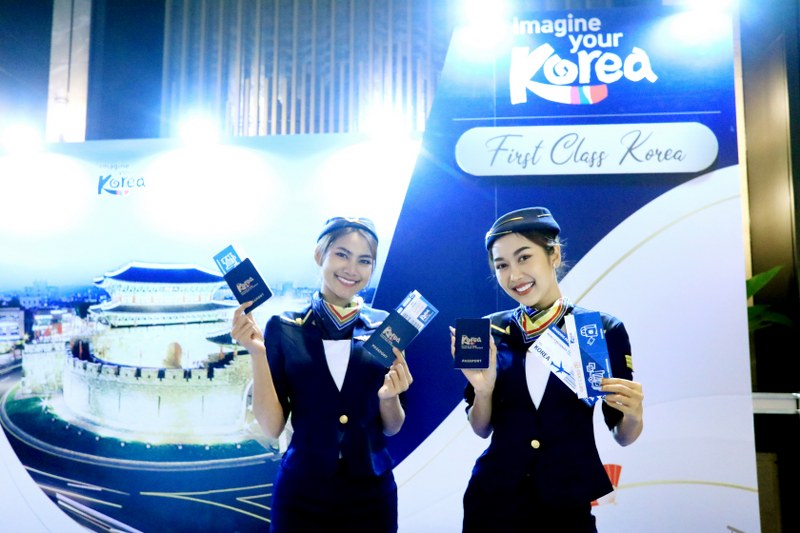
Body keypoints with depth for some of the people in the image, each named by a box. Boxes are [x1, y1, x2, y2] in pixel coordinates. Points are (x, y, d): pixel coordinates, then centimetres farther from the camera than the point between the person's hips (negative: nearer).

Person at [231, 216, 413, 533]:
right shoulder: (284, 328, -6)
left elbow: (392, 428, 4)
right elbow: (272, 427, -9)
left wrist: (389, 397, -17)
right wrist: (257, 353, -19)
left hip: (371, 494, 2)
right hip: (301, 495, -1)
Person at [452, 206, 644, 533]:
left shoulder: (604, 329, -7)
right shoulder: (491, 331, -4)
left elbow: (623, 436, -1)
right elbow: (481, 429, 2)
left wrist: (633, 413, -21)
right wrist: (483, 388, -17)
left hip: (568, 505, 0)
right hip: (493, 501, 1)